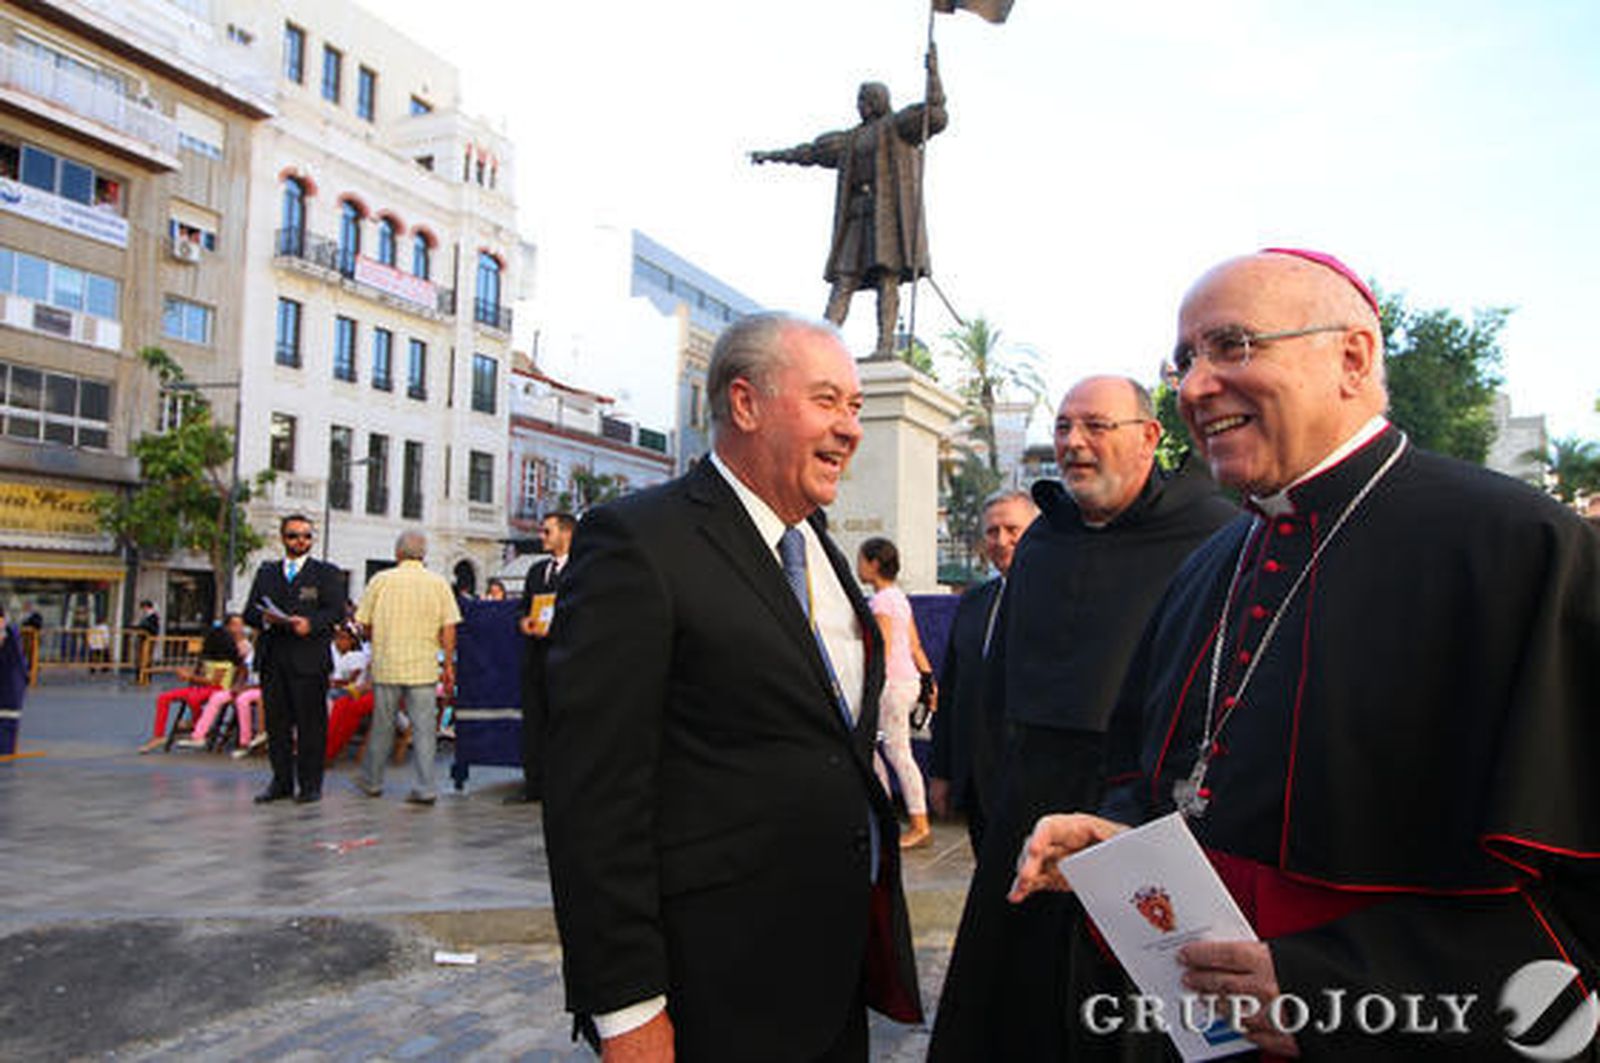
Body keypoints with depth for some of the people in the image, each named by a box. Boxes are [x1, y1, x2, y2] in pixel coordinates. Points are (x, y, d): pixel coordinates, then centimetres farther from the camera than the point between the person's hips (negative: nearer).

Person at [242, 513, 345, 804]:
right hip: (272, 659, 4)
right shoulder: (266, 572, 19)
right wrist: (265, 618, -9)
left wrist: (311, 623, -21)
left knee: (310, 723, -3)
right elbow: (249, 612, 13)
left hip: (309, 660, -3)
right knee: (276, 722, 7)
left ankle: (310, 784, 5)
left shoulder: (327, 573, 8)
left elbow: (336, 611, -3)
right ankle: (281, 781, 17)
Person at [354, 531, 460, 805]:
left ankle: (371, 781, 27)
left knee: (382, 726, 13)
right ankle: (425, 788, 1)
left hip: (387, 664, 1)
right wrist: (448, 665, 5)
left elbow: (365, 623, 3)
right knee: (424, 728, 2)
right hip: (424, 667, 0)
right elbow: (448, 628, -3)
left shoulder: (381, 580, -1)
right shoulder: (439, 583, -1)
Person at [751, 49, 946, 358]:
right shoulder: (851, 139, 25)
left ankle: (886, 344, -15)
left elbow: (935, 114, -7)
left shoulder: (900, 124, 8)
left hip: (889, 211, -6)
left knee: (887, 279, -12)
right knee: (843, 280, -4)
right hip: (858, 215, 6)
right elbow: (811, 151, 32)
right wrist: (772, 156, 37)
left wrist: (933, 74, -15)